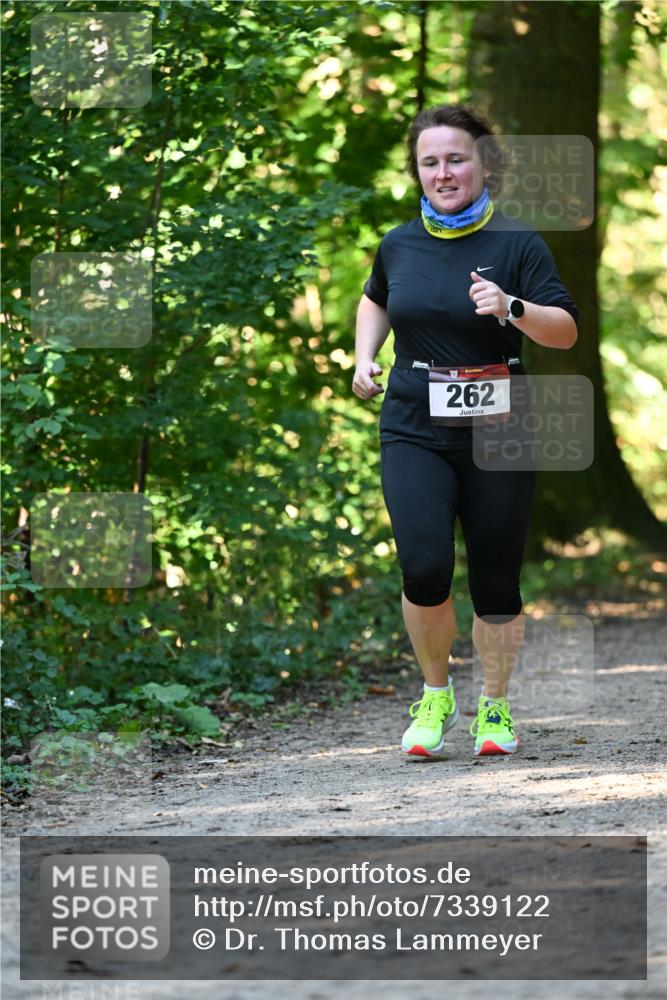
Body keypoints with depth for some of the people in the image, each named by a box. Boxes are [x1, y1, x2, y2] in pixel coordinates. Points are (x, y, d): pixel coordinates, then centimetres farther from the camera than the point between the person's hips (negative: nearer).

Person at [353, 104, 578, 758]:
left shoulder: (517, 244, -3)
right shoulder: (399, 245, 7)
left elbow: (566, 331, -8)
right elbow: (376, 299, 30)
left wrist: (512, 308, -24)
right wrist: (364, 357, 15)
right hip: (414, 432, 1)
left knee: (495, 582, 3)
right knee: (425, 571, -16)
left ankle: (494, 706, 25)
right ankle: (435, 692, 9)